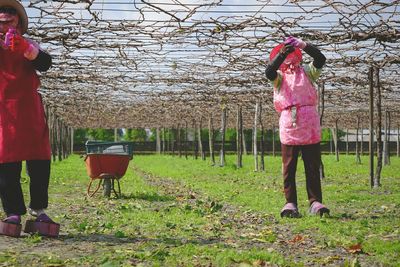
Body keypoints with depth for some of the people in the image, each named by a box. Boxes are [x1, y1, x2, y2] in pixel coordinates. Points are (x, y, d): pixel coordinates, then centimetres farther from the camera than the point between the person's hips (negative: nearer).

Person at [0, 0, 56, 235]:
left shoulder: (29, 46, 16)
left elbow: (45, 63, -4)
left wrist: (25, 48, -24)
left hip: (30, 110, 1)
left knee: (40, 162, -1)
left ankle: (39, 209, 10)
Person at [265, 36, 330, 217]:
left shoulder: (307, 72, 17)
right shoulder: (278, 76, 14)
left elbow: (320, 59, -1)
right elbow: (269, 72, -9)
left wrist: (302, 45, -12)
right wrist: (282, 53, -21)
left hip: (310, 125, 1)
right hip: (288, 124, 0)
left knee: (313, 166, 1)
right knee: (289, 167, -1)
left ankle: (315, 202, 3)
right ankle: (290, 204, 1)